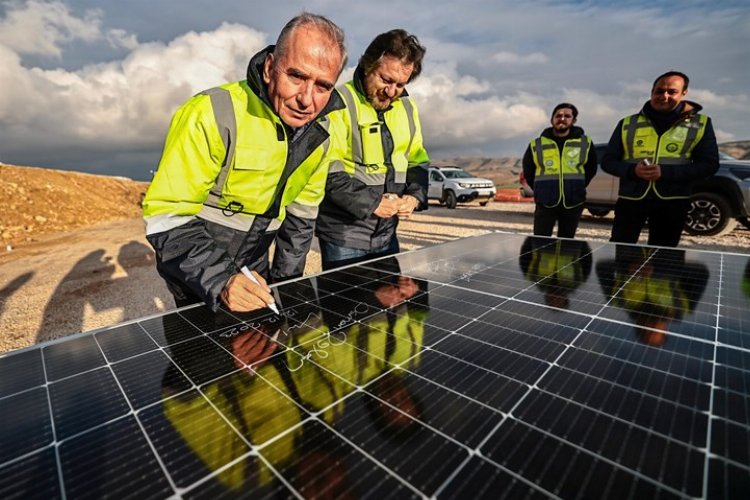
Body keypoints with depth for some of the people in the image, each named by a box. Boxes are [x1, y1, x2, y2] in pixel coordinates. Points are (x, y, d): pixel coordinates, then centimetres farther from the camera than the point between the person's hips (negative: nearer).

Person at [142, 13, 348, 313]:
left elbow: (301, 211, 3)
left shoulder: (324, 134, -7)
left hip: (254, 270, 5)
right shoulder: (212, 116, -26)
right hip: (197, 275, -4)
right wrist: (221, 281, -37)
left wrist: (286, 280, 3)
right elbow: (166, 218, -23)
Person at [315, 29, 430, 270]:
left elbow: (418, 162, 16)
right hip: (343, 235, -6)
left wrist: (415, 196, -3)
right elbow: (326, 171, -19)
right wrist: (372, 203, -20)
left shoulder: (407, 108, 10)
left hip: (387, 233, 7)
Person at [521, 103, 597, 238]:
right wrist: (541, 190, 8)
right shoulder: (536, 145, 2)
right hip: (545, 203, -1)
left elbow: (591, 170, 15)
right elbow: (528, 172, 12)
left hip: (573, 204, 2)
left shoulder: (585, 143, 5)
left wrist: (577, 188, 8)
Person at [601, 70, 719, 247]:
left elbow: (709, 164, 0)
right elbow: (607, 161, 5)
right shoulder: (628, 123, 6)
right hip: (630, 198, 0)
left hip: (672, 201, 1)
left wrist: (666, 172, -16)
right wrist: (632, 170, -15)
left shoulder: (700, 123, 6)